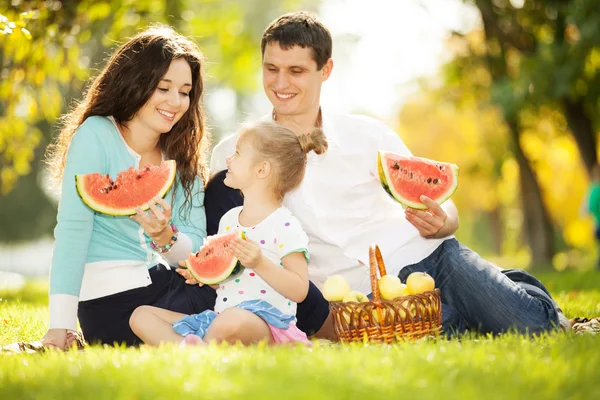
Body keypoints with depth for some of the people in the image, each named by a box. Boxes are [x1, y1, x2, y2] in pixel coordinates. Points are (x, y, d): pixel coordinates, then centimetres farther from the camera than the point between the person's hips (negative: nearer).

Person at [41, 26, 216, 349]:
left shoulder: (183, 159, 10)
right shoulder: (96, 135, -9)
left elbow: (196, 247, 4)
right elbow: (72, 229, -17)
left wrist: (165, 237, -21)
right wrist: (60, 327, -25)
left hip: (166, 286, 6)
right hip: (112, 301, -6)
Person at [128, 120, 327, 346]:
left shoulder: (285, 226, -6)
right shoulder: (229, 219, 17)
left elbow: (299, 291, -11)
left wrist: (260, 263, -21)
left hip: (266, 321, -8)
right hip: (219, 316, 9)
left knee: (232, 321, -44)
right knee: (141, 315, -3)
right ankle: (187, 346, -31)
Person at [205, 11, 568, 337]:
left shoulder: (367, 135, 5)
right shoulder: (233, 155, 4)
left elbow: (446, 212, 7)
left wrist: (439, 223, -18)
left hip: (425, 255, 0)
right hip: (363, 295, 1)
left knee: (532, 325, -22)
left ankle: (513, 288, 16)